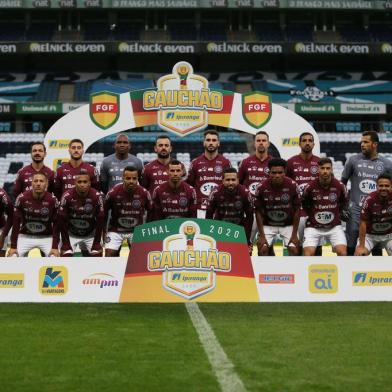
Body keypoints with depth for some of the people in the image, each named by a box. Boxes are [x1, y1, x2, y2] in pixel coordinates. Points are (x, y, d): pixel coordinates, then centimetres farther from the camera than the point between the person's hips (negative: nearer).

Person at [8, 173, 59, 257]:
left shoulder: (52, 200, -15)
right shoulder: (22, 198, -15)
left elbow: (56, 224, -9)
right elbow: (16, 223, -10)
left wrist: (55, 247, -16)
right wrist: (13, 246, -13)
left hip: (46, 237, 0)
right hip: (25, 236, 0)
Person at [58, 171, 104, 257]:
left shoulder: (96, 196, -17)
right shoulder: (67, 196, -21)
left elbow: (100, 221, -10)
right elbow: (62, 221, -13)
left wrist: (97, 243, -10)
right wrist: (66, 243, -12)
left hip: (90, 234, 2)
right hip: (70, 234, -2)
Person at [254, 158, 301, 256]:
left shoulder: (292, 186, -17)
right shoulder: (261, 187, -17)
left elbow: (297, 210, -7)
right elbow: (259, 212, -6)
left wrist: (294, 234, -8)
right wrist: (261, 235, -10)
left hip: (288, 225, 0)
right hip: (268, 225, 0)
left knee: (294, 249, -13)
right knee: (262, 249, -13)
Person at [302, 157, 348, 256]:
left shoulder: (339, 186, -8)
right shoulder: (310, 187, -12)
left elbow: (345, 202, 12)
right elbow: (304, 203, 6)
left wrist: (337, 214, 8)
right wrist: (312, 215, 4)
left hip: (334, 226, 1)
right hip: (313, 226, -1)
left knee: (342, 252, -16)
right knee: (308, 253, -17)